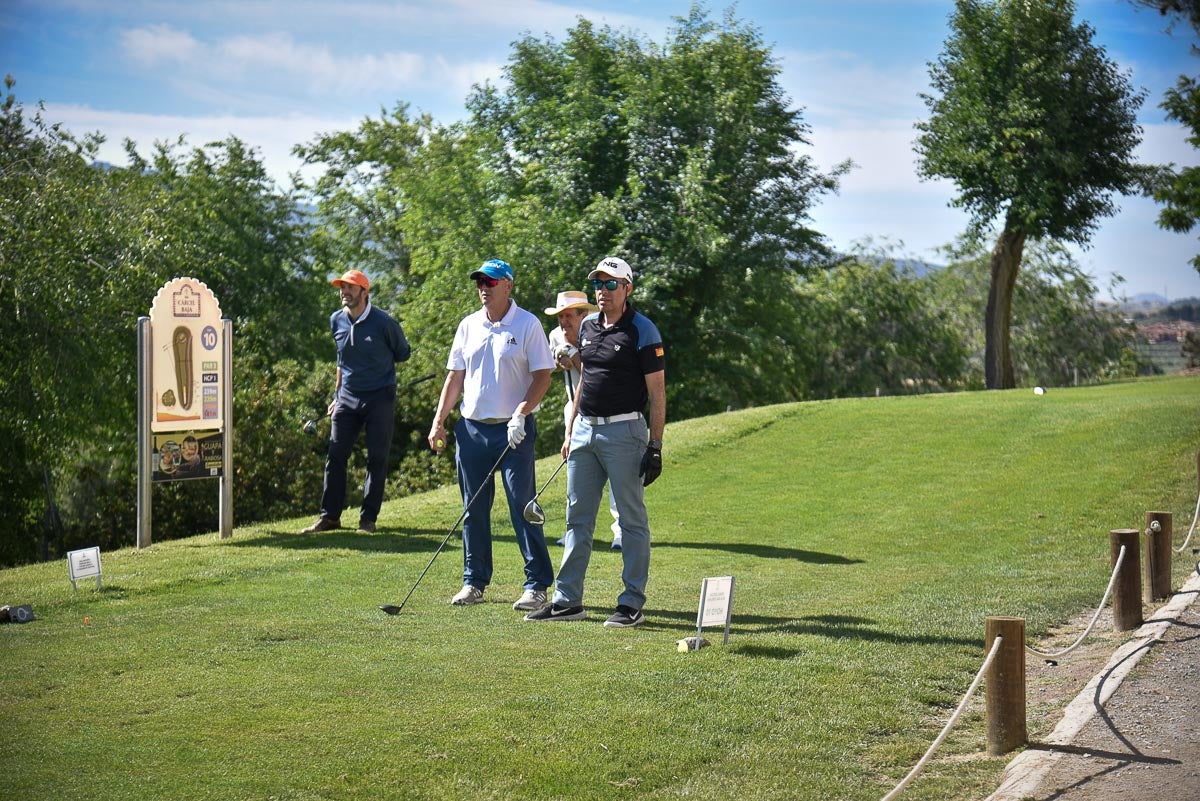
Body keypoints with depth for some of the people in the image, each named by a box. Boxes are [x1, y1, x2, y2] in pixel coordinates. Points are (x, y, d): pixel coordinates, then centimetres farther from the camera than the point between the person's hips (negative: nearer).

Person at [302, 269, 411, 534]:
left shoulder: (384, 322, -11)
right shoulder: (336, 321, 5)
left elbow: (403, 354, 5)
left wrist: (377, 364, 6)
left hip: (380, 398, -4)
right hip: (348, 398, 5)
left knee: (377, 458, 0)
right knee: (335, 456, 1)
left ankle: (368, 518, 7)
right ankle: (330, 516, 8)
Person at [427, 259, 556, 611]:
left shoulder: (527, 324, -3)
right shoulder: (468, 325, 11)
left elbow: (543, 375, -5)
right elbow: (455, 377, 15)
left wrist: (521, 414, -16)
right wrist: (439, 420, 9)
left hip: (513, 429, -5)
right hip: (471, 427, 5)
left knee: (522, 507, -6)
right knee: (474, 510, 8)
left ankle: (537, 585, -2)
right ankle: (474, 581, 17)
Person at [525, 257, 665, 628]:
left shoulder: (642, 331, -9)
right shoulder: (588, 326, 12)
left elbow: (657, 393, -10)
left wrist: (655, 447, -15)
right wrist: (570, 432, 18)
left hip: (624, 432, -7)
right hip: (585, 430, 7)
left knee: (632, 520, 0)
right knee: (577, 518, 9)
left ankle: (632, 604, 4)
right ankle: (567, 599, 15)